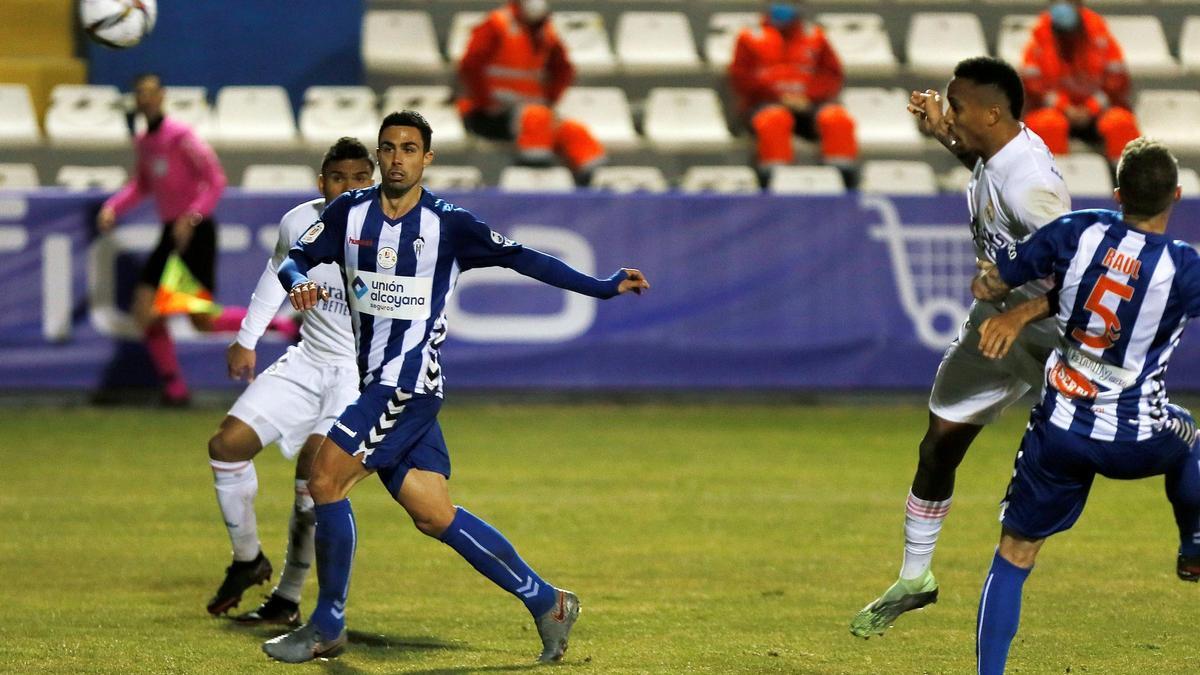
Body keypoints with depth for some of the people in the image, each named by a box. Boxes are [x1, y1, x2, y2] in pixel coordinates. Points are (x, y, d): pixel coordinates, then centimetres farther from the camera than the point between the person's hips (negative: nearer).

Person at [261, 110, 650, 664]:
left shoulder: (448, 224, -5)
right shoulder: (349, 213, 7)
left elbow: (520, 258, 0)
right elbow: (295, 259, 6)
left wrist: (601, 287, -3)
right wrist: (299, 282, -19)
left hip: (412, 383, -5)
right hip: (376, 384, 5)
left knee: (325, 481, -14)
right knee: (434, 517, 5)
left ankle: (327, 627, -2)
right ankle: (545, 602, 16)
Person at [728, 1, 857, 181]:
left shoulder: (814, 36, 18)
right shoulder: (751, 38, 13)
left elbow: (833, 75, 12)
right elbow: (741, 78, 5)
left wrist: (808, 96, -8)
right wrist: (778, 95, -9)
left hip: (807, 103, 2)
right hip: (766, 102, -2)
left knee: (838, 118, -30)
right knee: (774, 119, -40)